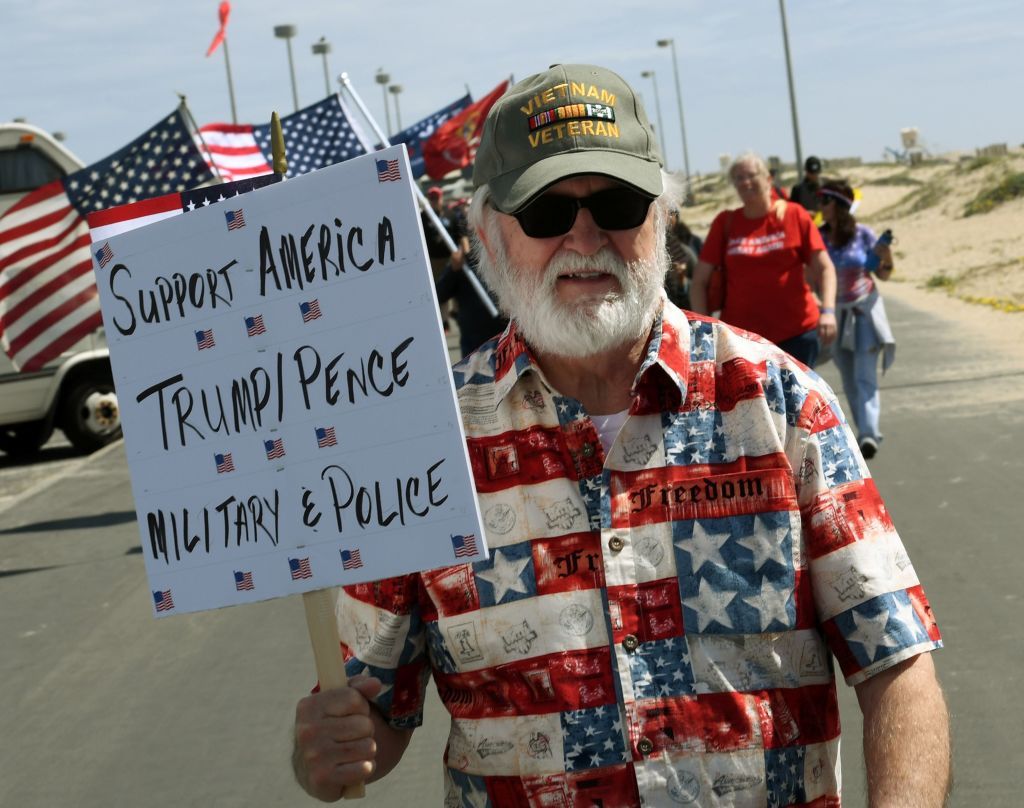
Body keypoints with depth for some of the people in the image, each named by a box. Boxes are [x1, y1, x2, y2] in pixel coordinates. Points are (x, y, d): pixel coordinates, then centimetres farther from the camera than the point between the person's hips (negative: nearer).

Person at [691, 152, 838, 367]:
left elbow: (824, 268, 0)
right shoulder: (725, 223, 5)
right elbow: (699, 281, 6)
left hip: (797, 333, 0)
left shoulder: (794, 216, 3)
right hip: (741, 336, 0)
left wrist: (828, 310, -15)